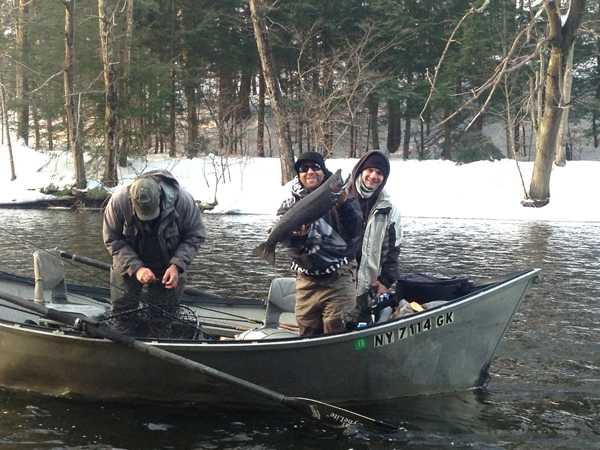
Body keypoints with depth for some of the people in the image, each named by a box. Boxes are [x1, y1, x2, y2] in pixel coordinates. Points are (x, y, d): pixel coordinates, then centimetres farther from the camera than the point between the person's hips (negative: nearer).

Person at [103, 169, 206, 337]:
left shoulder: (182, 199, -30)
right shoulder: (119, 202, -29)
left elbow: (195, 236, -16)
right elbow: (112, 240, -17)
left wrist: (177, 265, -29)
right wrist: (136, 268, -29)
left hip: (168, 266, 0)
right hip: (129, 262, 1)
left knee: (163, 315, 2)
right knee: (122, 308, 4)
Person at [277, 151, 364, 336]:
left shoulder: (343, 197, 1)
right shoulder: (291, 204, 8)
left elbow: (353, 231, -14)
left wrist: (342, 205, -30)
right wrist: (295, 235, -31)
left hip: (339, 280, -3)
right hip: (306, 281, 3)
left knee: (337, 333, -6)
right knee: (307, 334, 11)